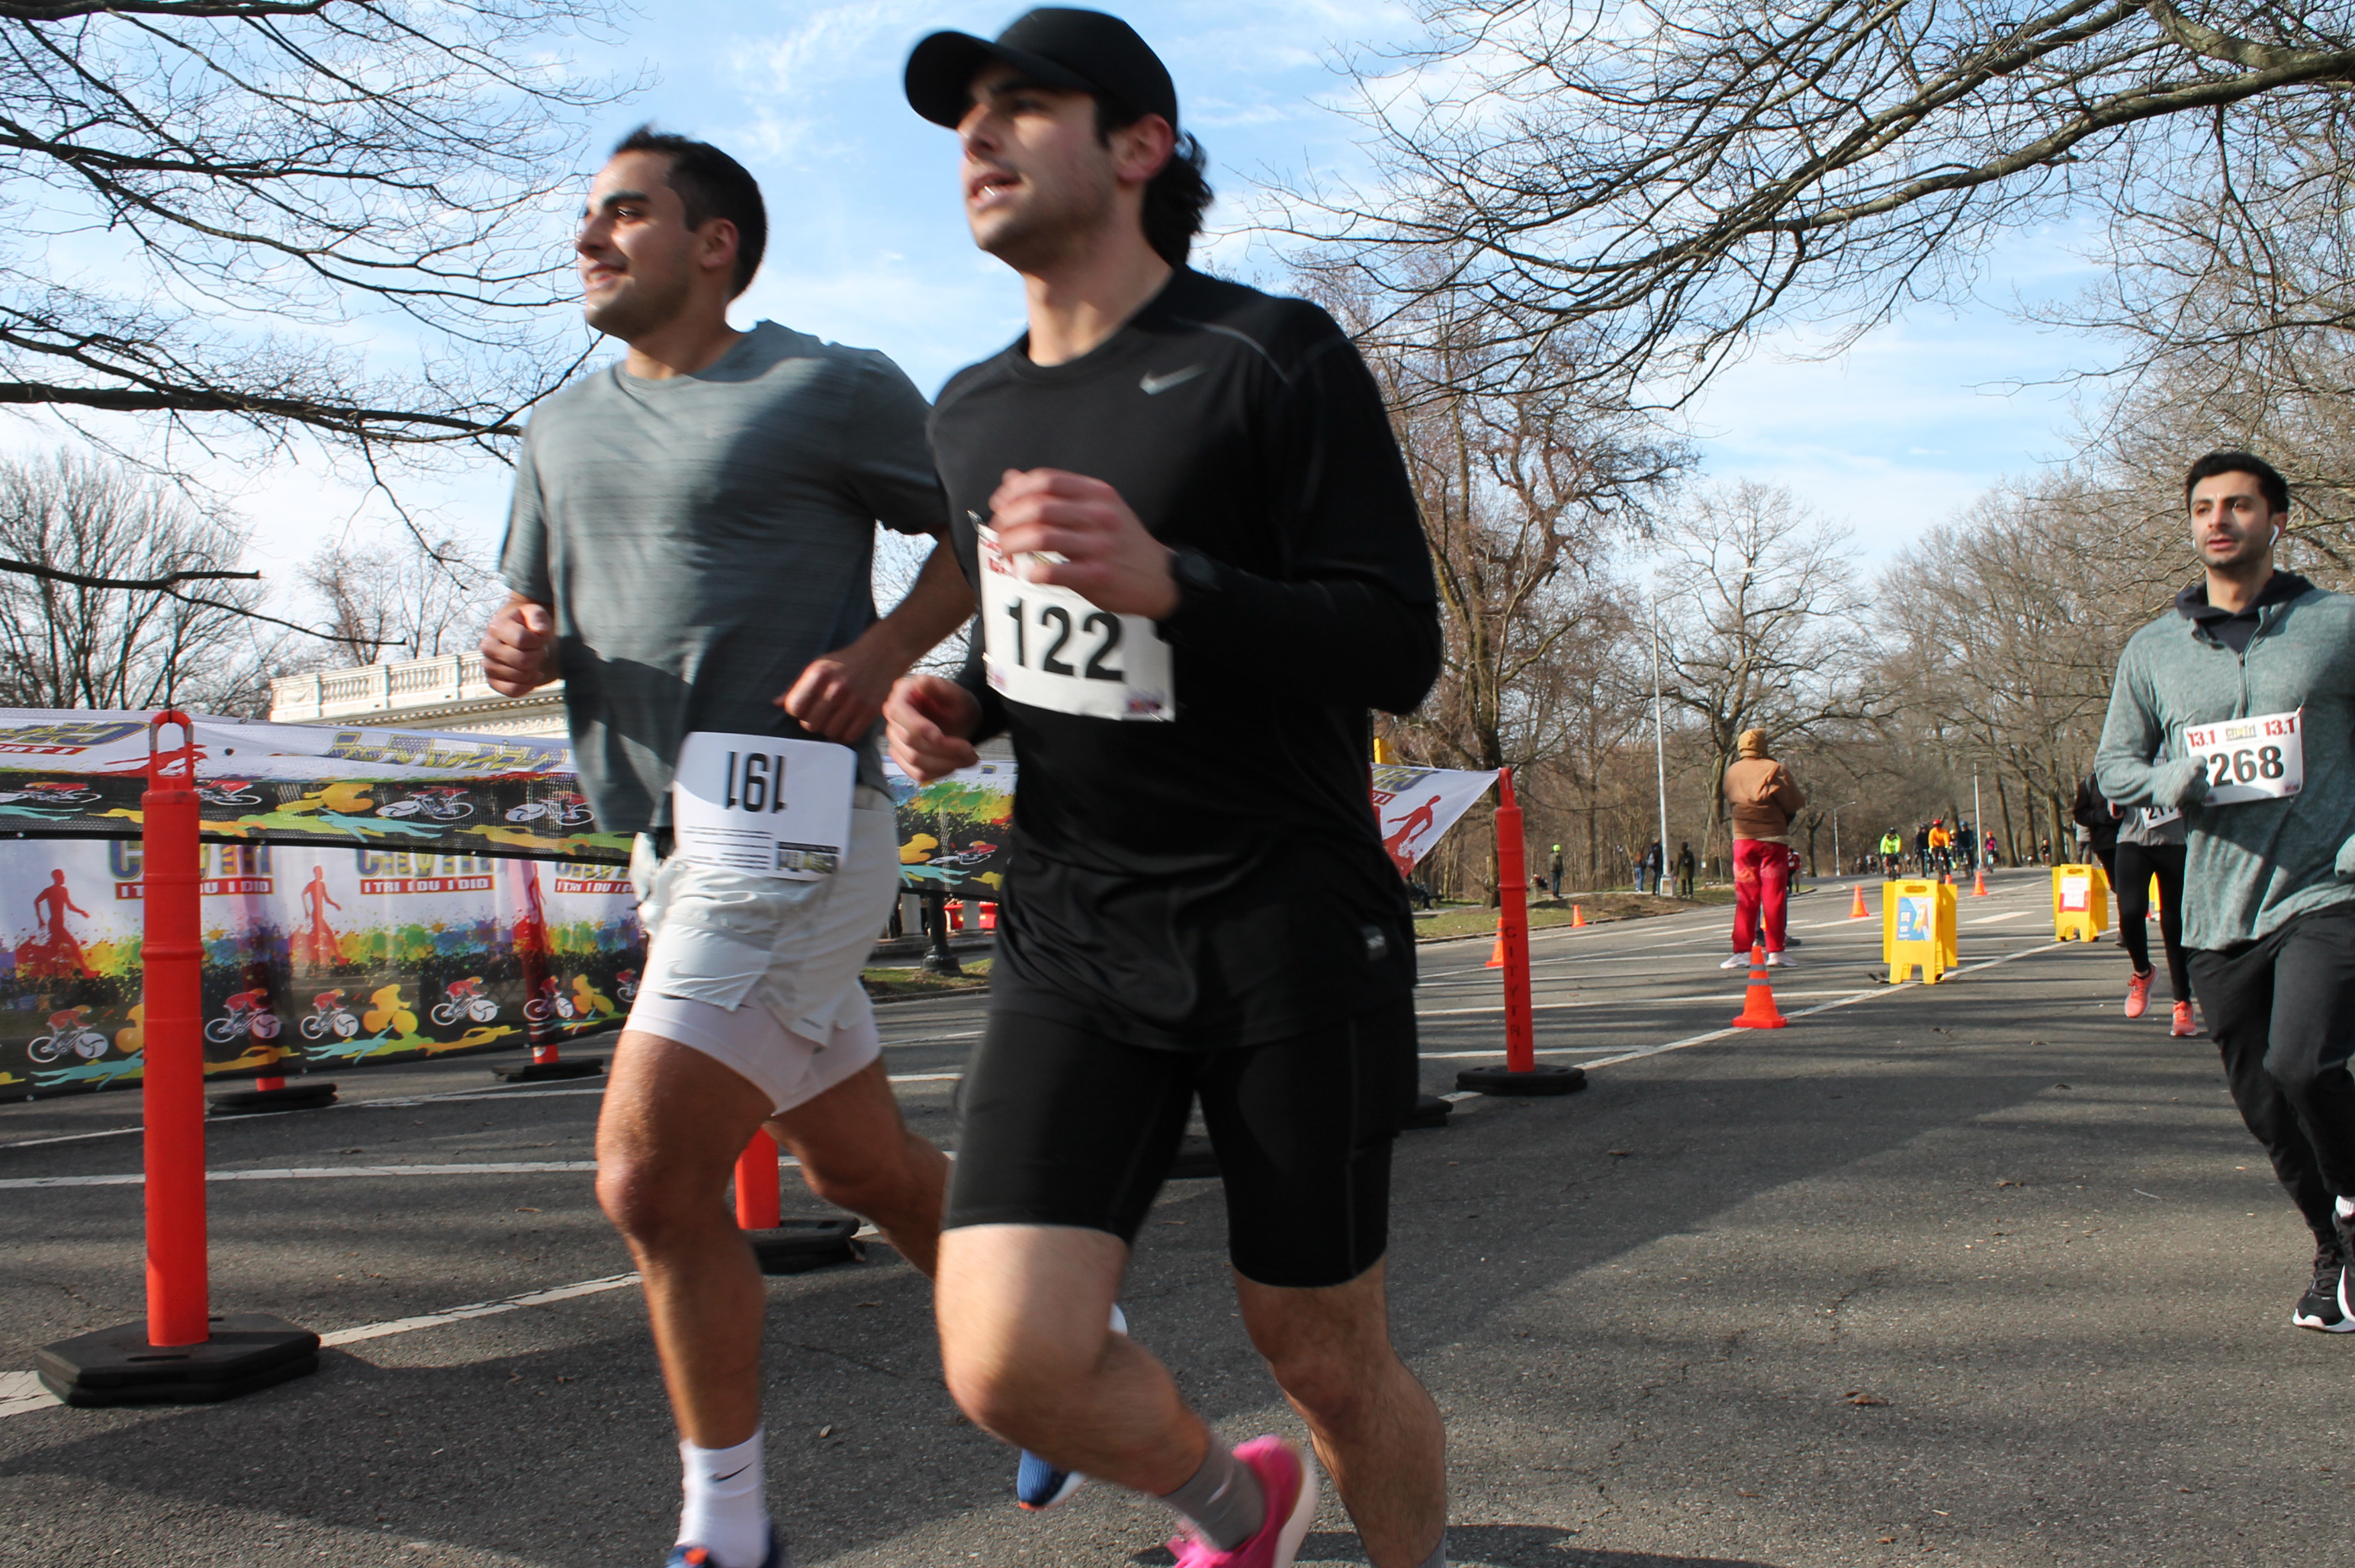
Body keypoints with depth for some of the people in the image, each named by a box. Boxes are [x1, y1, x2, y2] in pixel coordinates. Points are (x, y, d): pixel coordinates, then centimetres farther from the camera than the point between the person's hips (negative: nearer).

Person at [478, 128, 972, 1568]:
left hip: (795, 829, -8)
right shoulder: (566, 429, 17)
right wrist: (520, 647, -2)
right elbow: (543, 620, 22)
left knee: (651, 1177, -13)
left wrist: (881, 651, -12)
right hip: (674, 846, 8)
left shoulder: (832, 390, -3)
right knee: (866, 1166, 17)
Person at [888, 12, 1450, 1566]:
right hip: (1073, 925, 5)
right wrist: (955, 707, 3)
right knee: (1006, 1361, -10)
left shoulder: (1274, 357, -7)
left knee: (1326, 1360, 6)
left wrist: (1165, 582, -28)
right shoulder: (969, 416, 12)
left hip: (1287, 926, -4)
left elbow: (1398, 652, -12)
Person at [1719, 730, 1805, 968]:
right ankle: (1775, 950, 0)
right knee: (1774, 895, 1)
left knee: (1745, 897, 6)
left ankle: (1742, 951, 0)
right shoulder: (1774, 769, -6)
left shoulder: (1732, 772, 7)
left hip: (1743, 839, 3)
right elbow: (1795, 803, -5)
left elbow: (1730, 801, 10)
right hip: (1773, 839, -3)